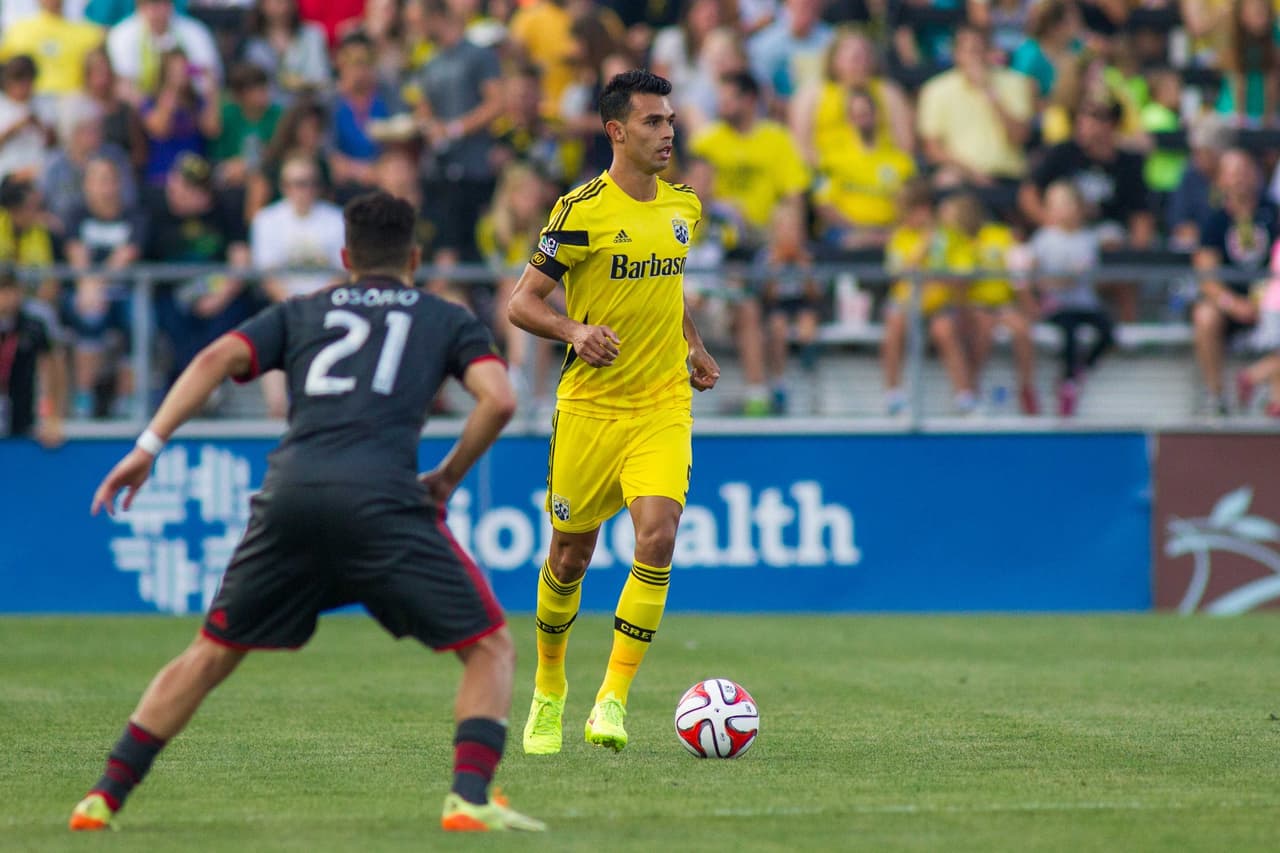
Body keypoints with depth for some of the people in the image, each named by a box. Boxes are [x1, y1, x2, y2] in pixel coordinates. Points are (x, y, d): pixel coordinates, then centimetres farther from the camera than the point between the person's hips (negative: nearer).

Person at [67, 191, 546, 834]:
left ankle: (104, 798, 16)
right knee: (490, 648, 8)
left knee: (211, 653, 19)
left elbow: (218, 357, 11)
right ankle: (470, 798, -11)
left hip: (290, 491, 3)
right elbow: (498, 399, 6)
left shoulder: (300, 313, 27)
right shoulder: (448, 321, 23)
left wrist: (148, 447, 7)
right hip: (382, 495, -3)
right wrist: (448, 478, 18)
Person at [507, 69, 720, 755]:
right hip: (589, 407, -3)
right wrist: (575, 331, -24)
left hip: (664, 407, 3)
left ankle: (612, 700, -14)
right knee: (570, 554, 7)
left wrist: (694, 348, 14)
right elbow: (522, 303, -7)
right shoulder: (582, 210, -10)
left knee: (657, 536, -18)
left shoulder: (683, 206, 8)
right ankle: (548, 687, 33)